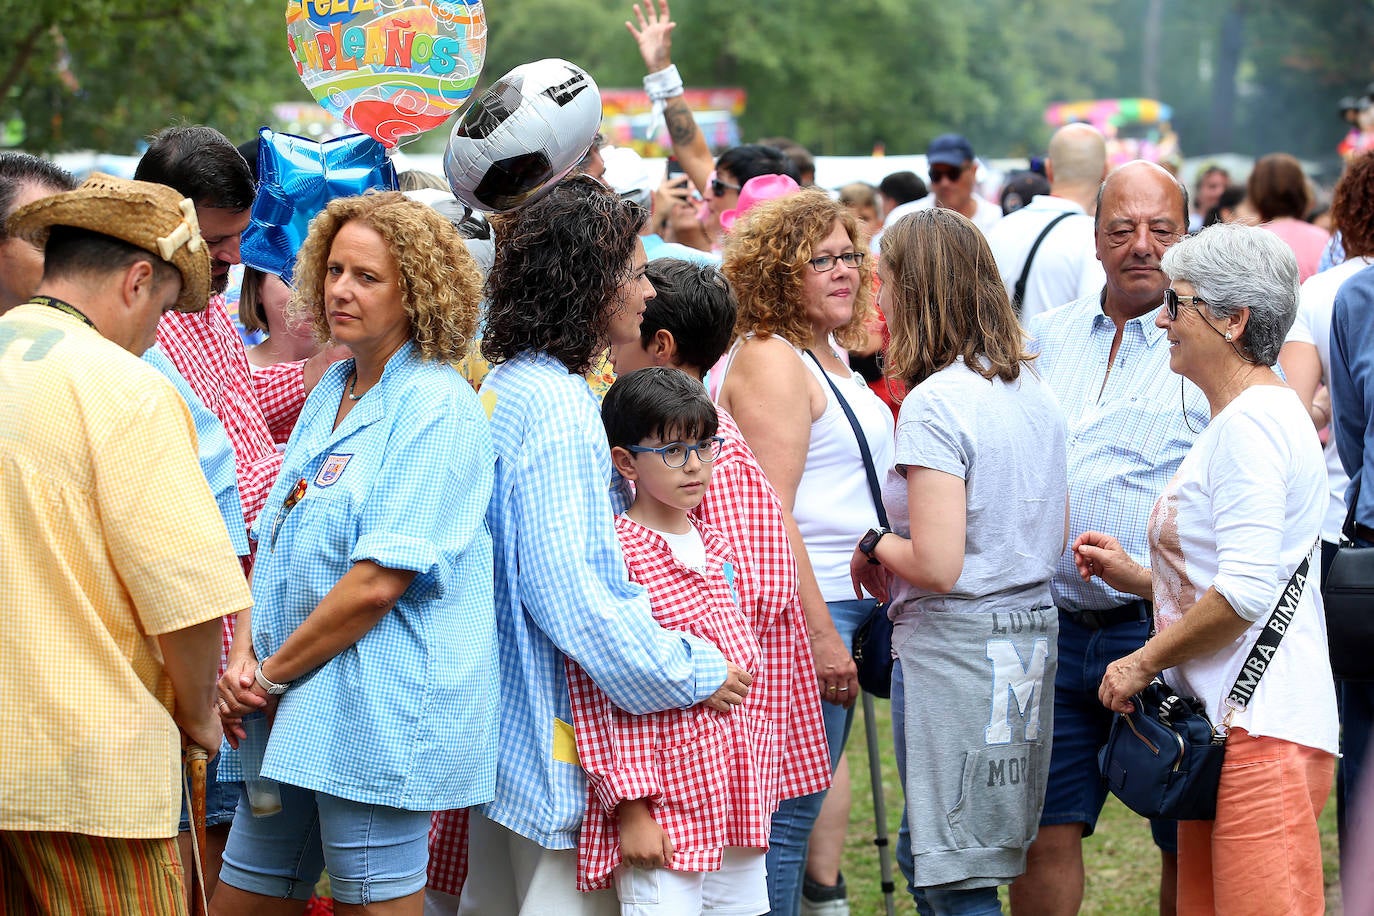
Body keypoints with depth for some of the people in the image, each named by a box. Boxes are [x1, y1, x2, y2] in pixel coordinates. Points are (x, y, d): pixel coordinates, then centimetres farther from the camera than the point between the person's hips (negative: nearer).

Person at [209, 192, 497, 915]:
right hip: (293, 719, 8)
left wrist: (272, 673, -11)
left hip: (381, 714, -8)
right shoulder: (330, 393, 16)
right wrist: (244, 657, 0)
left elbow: (378, 583, -18)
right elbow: (274, 545, 16)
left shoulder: (437, 408, -12)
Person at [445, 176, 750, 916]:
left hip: (494, 712, 10)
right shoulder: (558, 409, -19)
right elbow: (567, 591, -24)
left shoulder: (502, 385, 13)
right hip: (554, 733, -10)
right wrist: (691, 673, -17)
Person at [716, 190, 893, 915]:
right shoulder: (770, 360, -14)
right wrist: (821, 634, -23)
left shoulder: (828, 354, 16)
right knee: (788, 813, -7)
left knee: (812, 788, 15)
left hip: (846, 596, 10)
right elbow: (770, 516, -20)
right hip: (801, 607, -10)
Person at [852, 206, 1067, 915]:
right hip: (1031, 637, 9)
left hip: (955, 643, -9)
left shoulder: (935, 405, -17)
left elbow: (937, 565, -22)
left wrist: (874, 547, -3)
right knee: (924, 857, 19)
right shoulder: (1035, 391, 9)